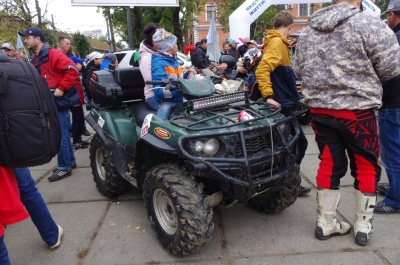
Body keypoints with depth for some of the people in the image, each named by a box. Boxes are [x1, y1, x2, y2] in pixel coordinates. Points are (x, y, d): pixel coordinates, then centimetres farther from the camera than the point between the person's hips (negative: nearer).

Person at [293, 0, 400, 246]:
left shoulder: (308, 31, 8)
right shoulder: (369, 24, -9)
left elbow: (299, 70, 15)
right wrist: (363, 72, 12)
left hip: (319, 109, 5)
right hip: (357, 110, -5)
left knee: (329, 164, 14)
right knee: (366, 166, 12)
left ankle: (325, 222, 23)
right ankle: (363, 225, 23)